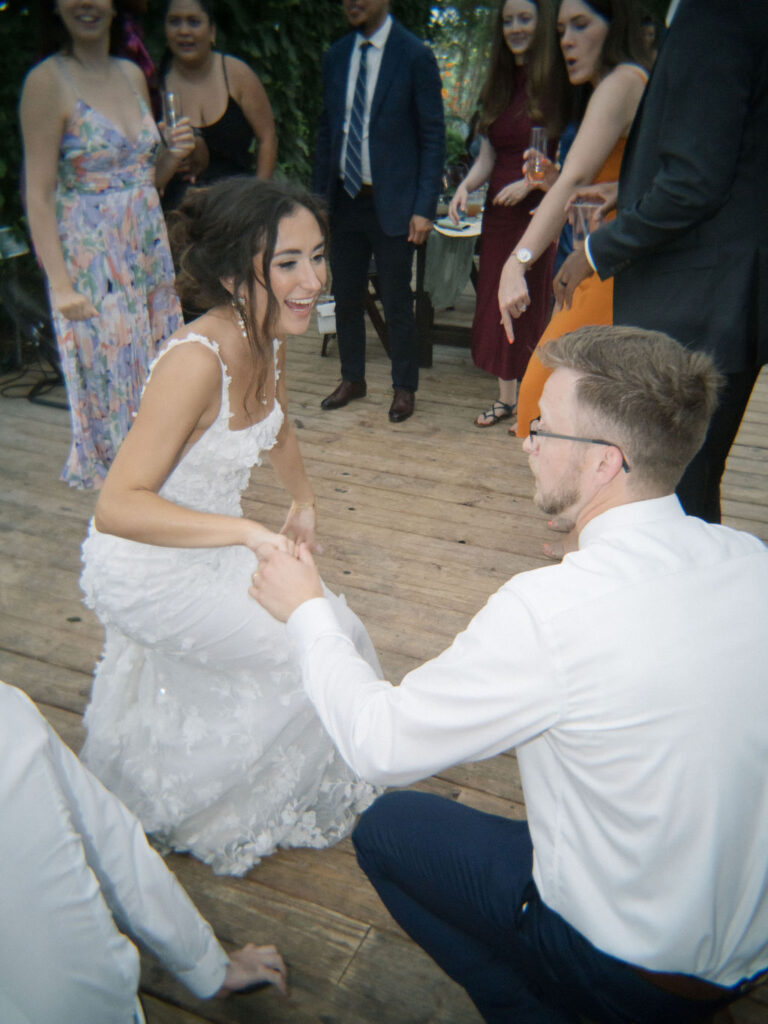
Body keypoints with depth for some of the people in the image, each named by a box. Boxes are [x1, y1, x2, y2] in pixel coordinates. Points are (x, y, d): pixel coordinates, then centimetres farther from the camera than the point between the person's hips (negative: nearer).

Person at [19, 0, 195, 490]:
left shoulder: (133, 74, 10)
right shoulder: (47, 82, -9)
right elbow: (39, 195, -12)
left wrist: (174, 155, -4)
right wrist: (61, 284, -20)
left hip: (150, 252, 6)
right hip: (92, 262, -6)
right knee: (109, 373, 1)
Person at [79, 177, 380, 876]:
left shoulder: (269, 336, -7)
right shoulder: (195, 361, -34)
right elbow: (117, 506, -37)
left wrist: (304, 502, 17)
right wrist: (249, 532, -44)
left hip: (211, 550, 8)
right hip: (148, 571, -8)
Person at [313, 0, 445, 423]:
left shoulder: (415, 56, -5)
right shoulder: (335, 57, 10)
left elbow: (433, 137, -6)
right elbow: (326, 130, 16)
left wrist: (424, 207, -13)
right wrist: (319, 195, 10)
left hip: (391, 203, -5)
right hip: (344, 199, 5)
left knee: (396, 301, 2)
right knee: (346, 295, 12)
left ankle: (404, 387, 17)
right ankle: (352, 379, 28)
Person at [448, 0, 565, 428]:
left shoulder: (557, 84, -6)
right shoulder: (498, 87, 13)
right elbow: (487, 157, 13)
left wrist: (531, 182, -20)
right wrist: (466, 186, -5)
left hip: (541, 212, -6)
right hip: (499, 211, 7)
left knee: (533, 304, -1)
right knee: (497, 303, 9)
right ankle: (506, 397, 22)